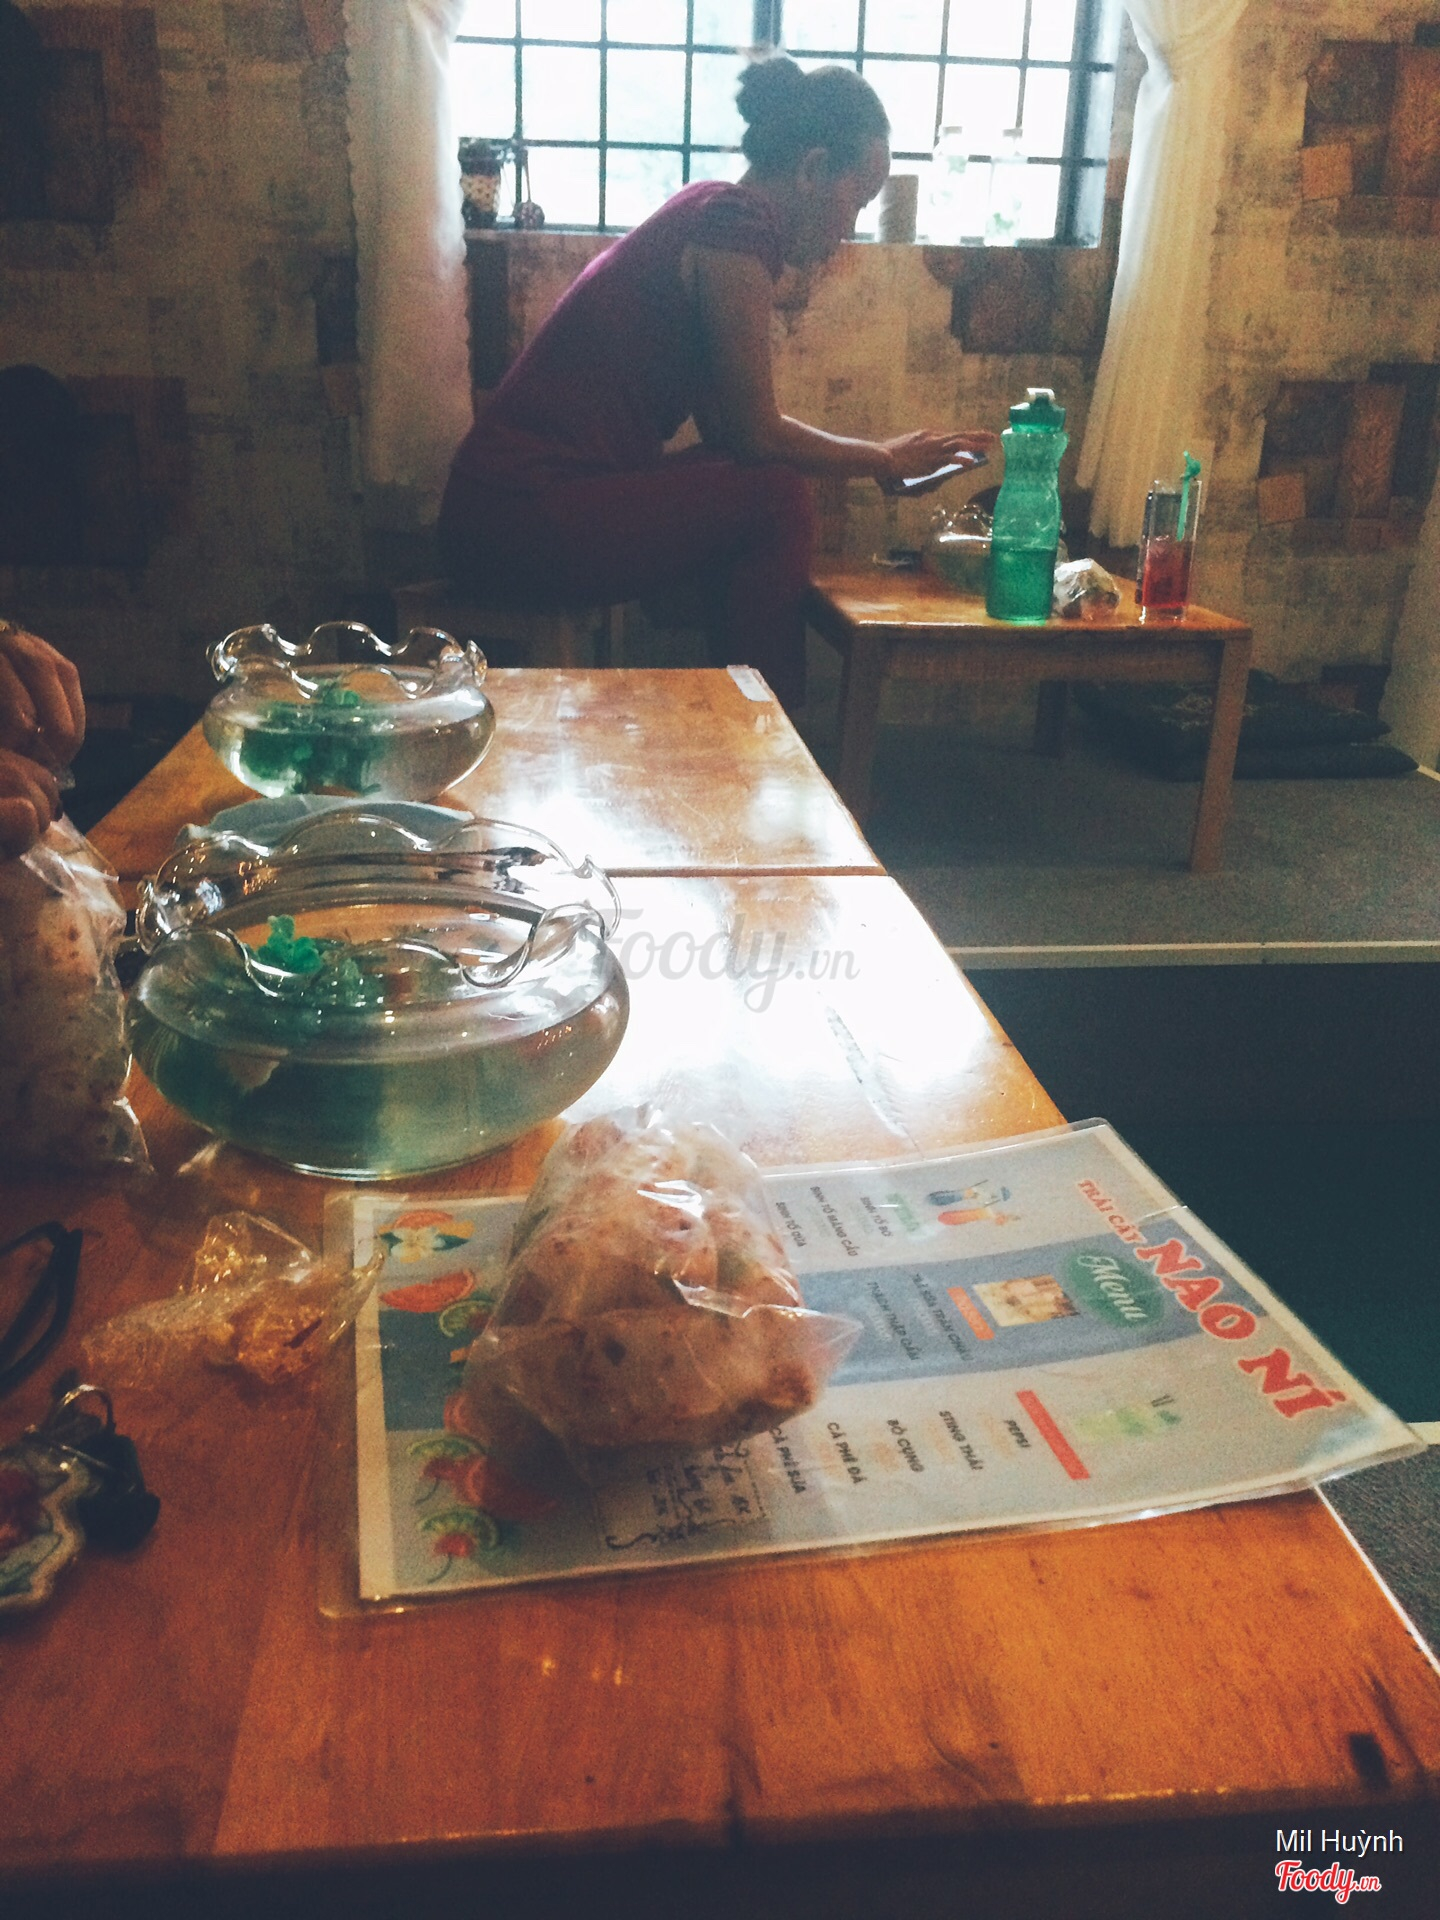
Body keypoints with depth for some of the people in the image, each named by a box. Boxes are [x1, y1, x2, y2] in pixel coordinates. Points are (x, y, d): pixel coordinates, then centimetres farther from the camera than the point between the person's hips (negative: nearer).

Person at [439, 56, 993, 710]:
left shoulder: (712, 212, 17)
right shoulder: (738, 224, -12)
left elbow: (725, 425, 16)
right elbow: (756, 435, -10)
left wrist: (876, 457, 14)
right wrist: (884, 459, 4)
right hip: (522, 517, -9)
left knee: (762, 487, 9)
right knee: (775, 498, -12)